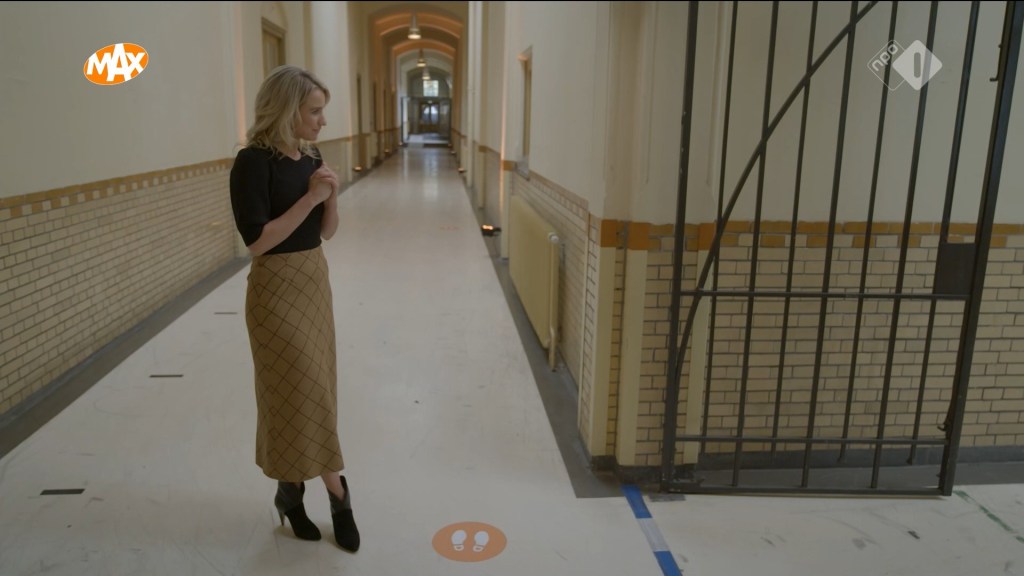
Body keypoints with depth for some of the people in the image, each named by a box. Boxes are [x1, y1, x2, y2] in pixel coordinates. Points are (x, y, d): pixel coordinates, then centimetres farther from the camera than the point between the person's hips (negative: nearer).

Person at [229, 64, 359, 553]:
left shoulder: (311, 157, 6)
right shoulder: (254, 161, -15)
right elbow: (257, 239, -20)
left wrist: (331, 196, -8)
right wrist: (309, 197, -20)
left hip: (315, 282, 8)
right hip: (276, 289, -8)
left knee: (308, 392, 14)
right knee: (303, 393, 0)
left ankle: (290, 491, 29)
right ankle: (336, 494, 15)